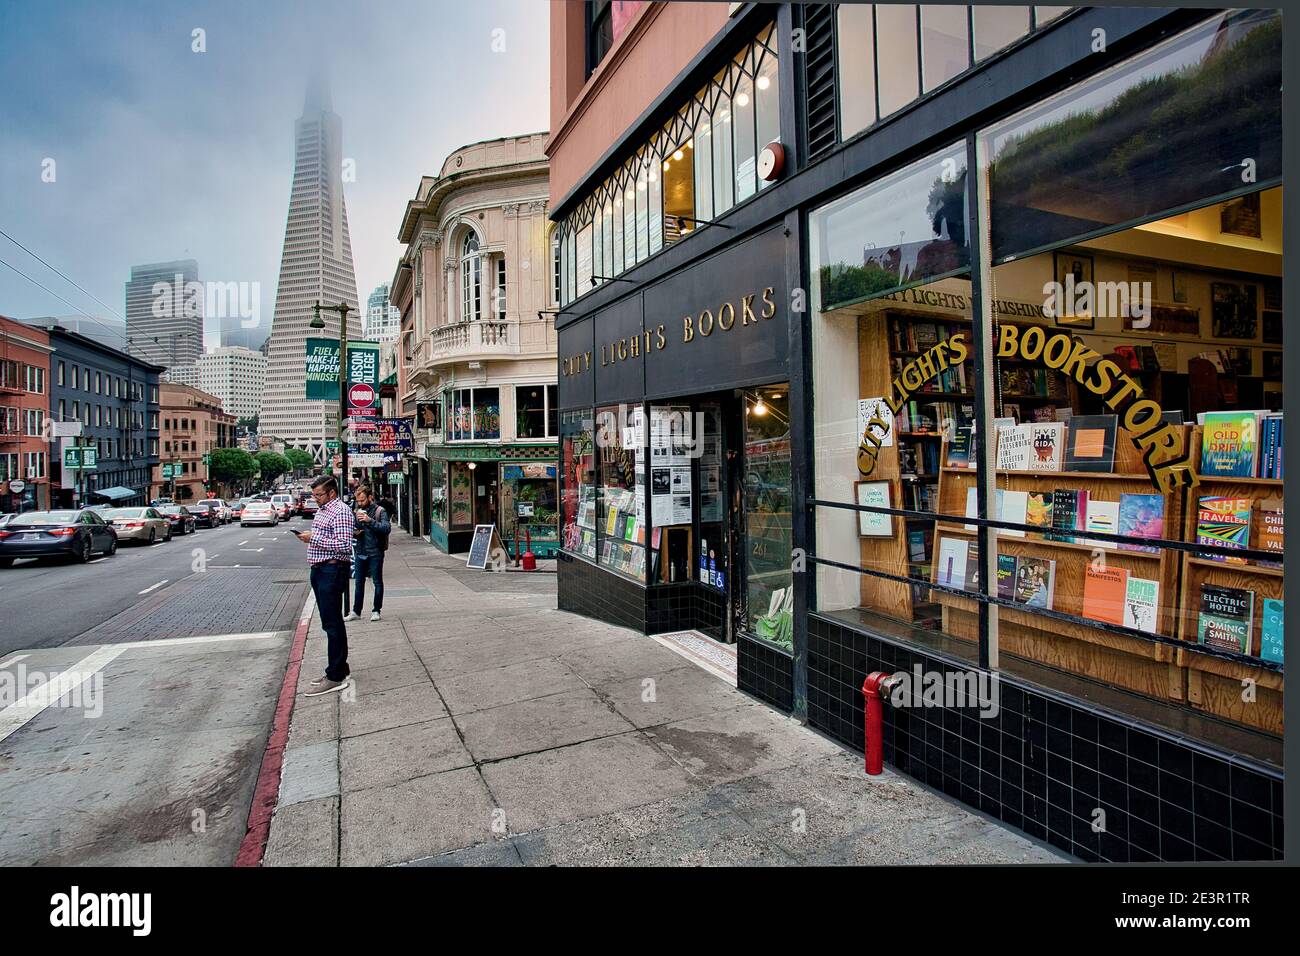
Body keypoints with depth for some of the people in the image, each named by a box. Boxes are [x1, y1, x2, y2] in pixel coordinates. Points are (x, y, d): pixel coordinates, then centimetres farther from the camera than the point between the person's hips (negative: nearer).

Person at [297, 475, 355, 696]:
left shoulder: (340, 512, -14)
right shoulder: (322, 510, 17)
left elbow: (344, 545, -24)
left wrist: (314, 539, -21)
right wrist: (308, 538, 11)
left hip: (332, 571, -10)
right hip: (319, 570, 10)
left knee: (332, 624, -6)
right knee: (330, 622, 15)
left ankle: (336, 677, -1)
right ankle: (339, 668, 24)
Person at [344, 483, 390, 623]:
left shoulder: (380, 511, -7)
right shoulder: (357, 511, 9)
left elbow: (387, 528, -20)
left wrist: (370, 520, -29)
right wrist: (354, 532, -2)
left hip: (375, 552, -5)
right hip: (360, 552, 5)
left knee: (378, 582, 4)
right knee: (359, 582, 11)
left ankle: (376, 611, 14)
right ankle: (356, 612, 19)